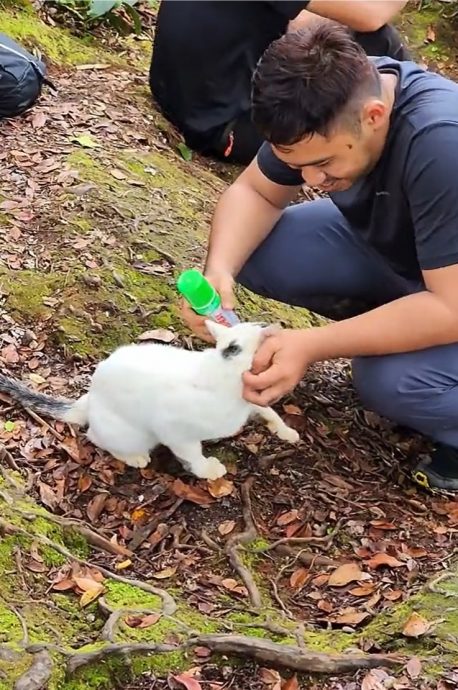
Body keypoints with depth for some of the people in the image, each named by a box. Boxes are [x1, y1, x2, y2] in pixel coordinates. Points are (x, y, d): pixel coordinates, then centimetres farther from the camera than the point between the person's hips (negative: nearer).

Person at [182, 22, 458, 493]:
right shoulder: (337, 95, -18)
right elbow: (255, 192, -7)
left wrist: (312, 346, -40)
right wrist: (219, 269, -27)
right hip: (390, 246, 7)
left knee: (394, 380, -35)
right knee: (252, 249, -12)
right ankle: (387, 326, 6)